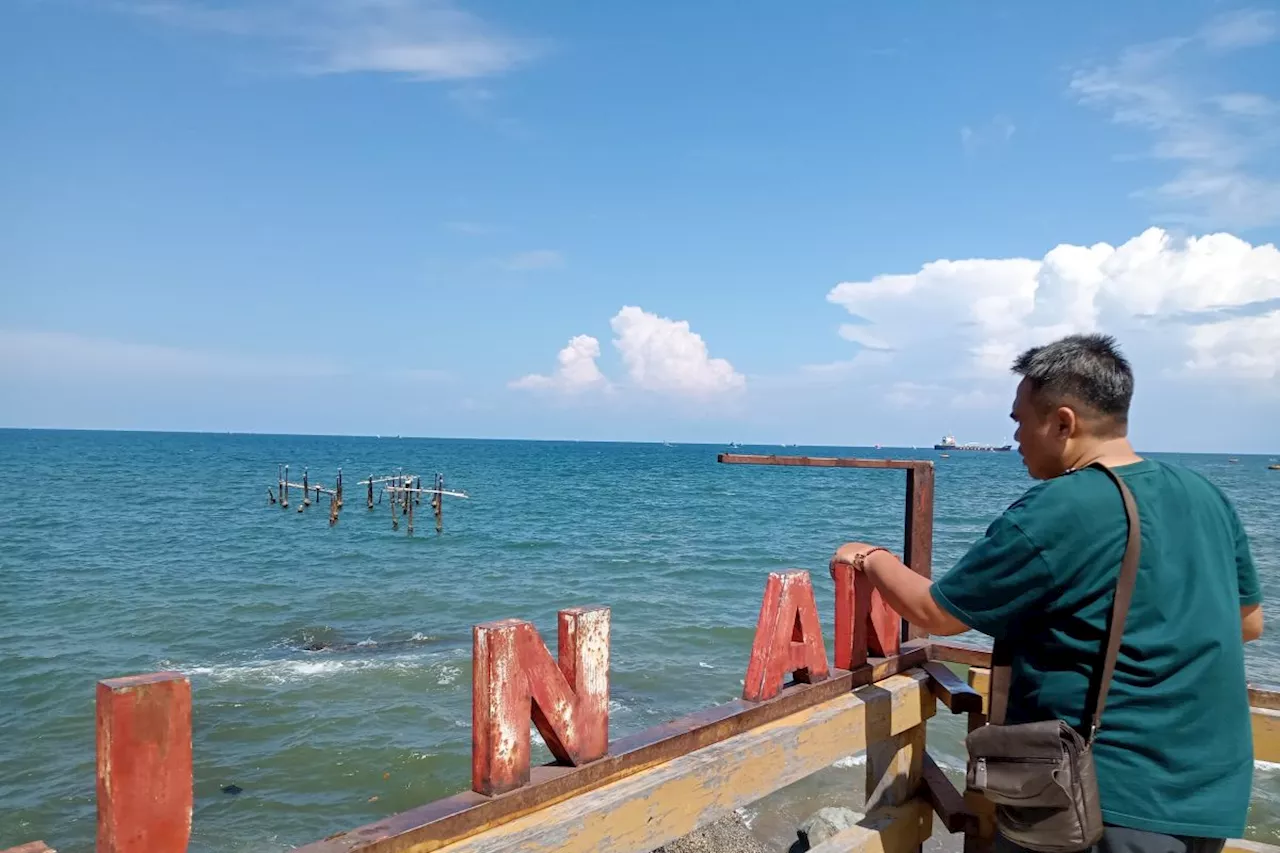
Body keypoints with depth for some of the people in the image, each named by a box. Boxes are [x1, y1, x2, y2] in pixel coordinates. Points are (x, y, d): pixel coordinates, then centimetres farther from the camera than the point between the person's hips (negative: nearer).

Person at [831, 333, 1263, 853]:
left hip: (1112, 798, -7)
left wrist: (871, 558, 5)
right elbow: (1249, 623, 15)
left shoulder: (1053, 514, -20)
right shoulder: (1206, 496, 1)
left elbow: (934, 612, -11)